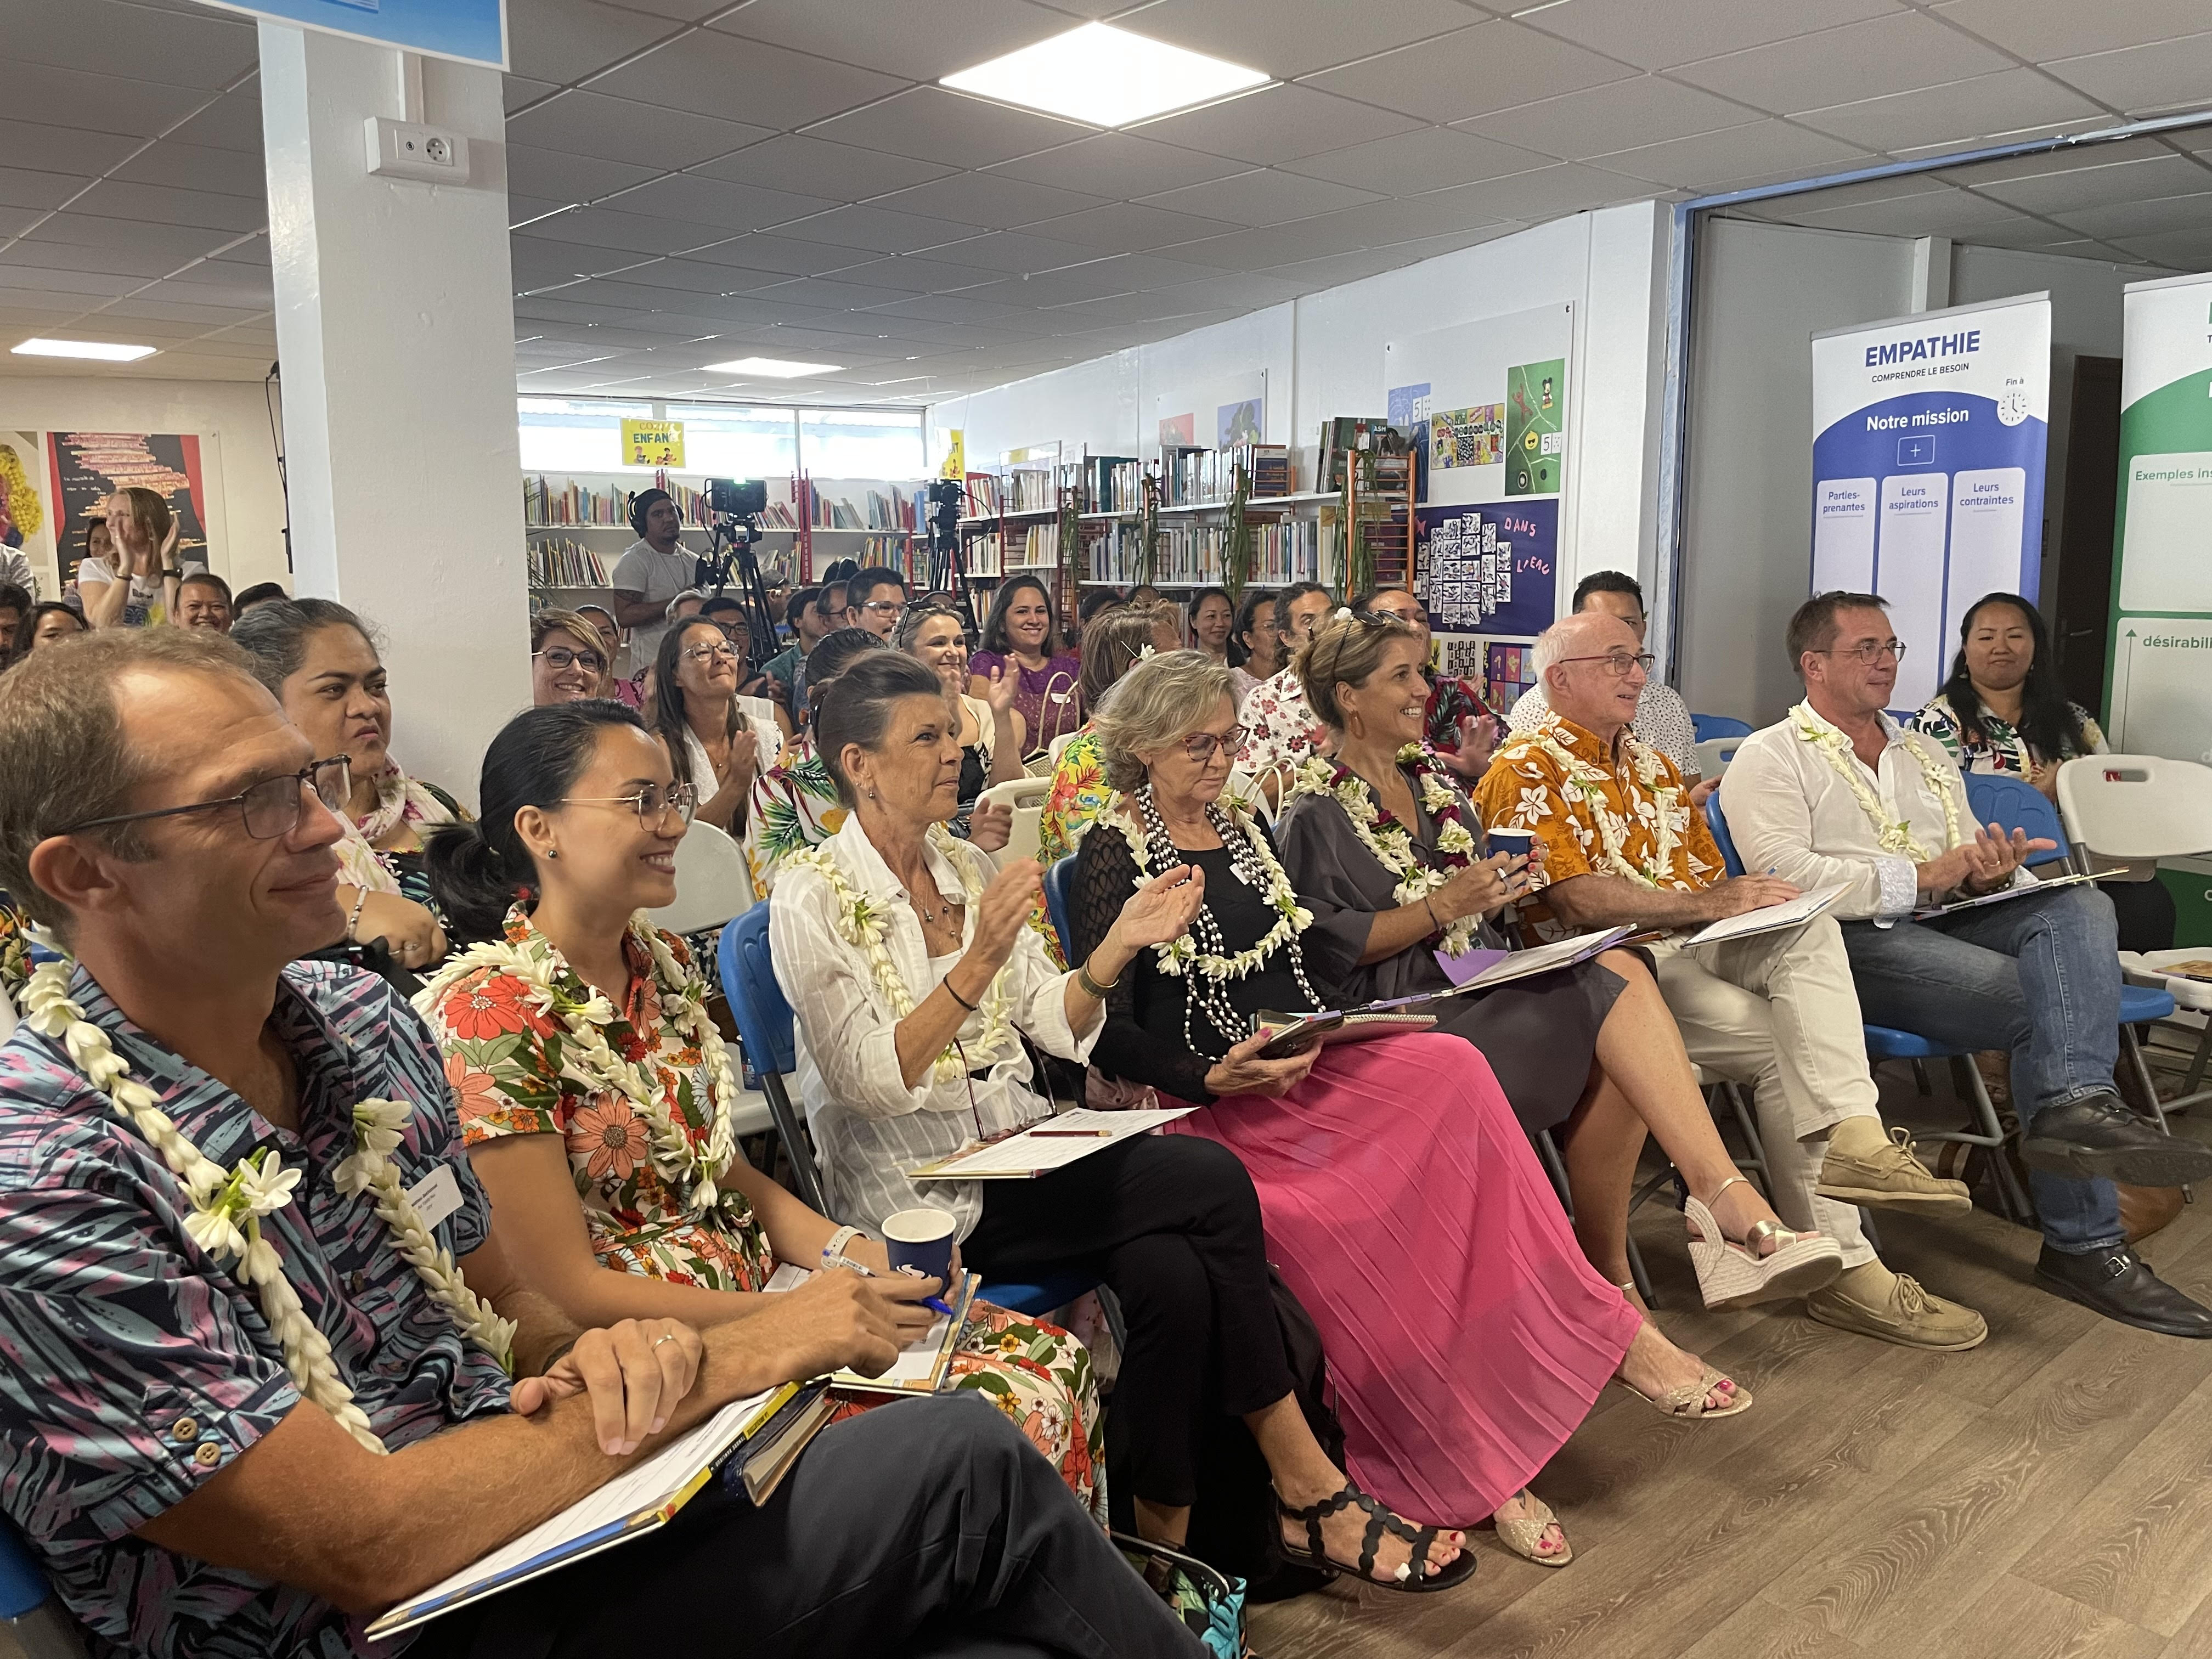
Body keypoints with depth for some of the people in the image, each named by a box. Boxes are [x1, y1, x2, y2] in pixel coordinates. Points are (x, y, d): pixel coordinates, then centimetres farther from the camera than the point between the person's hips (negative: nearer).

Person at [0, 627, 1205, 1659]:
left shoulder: (364, 1019, 2)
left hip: (538, 1530, 6)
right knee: (963, 1462, -15)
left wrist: (593, 1355, -12)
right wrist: (717, 1370, -18)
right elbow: (366, 1549, -21)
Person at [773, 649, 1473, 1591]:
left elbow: (1057, 1027, 8)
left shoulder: (965, 869, 11)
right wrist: (976, 966, -30)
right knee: (1212, 1181, -20)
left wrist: (1118, 946, -9)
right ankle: (1307, 1486, -5)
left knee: (1174, 1274, -22)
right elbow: (869, 1080, -19)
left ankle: (1164, 1547, -5)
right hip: (923, 1199, -6)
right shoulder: (813, 898, -9)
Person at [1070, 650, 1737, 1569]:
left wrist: (1329, 1033, 0)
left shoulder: (1246, 829, 16)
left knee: (1453, 1072, -24)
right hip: (1210, 1100, -5)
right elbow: (1109, 1034, -8)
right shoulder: (1115, 853, -3)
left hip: (1308, 1062, 5)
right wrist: (1213, 1078, -21)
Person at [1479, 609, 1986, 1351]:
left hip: (1689, 949, 7)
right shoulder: (1528, 769, -4)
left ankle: (1855, 1136, -37)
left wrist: (1746, 895, -2)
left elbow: (1707, 874, 23)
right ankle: (1844, 1268, -19)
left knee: (1811, 929, -23)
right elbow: (1578, 899, -16)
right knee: (1783, 1046, -23)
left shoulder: (1651, 766, 24)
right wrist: (1710, 903, -21)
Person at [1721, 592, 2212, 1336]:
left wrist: (1993, 872, -2)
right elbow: (1783, 873, -11)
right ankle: (2085, 1244, -29)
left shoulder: (1927, 756, 30)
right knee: (2042, 1001, -27)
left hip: (1954, 923, 6)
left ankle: (2074, 1106, -45)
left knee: (2079, 907, -25)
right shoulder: (1769, 759, 6)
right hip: (1858, 941, -6)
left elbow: (1973, 868, 25)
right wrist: (1921, 877, -12)